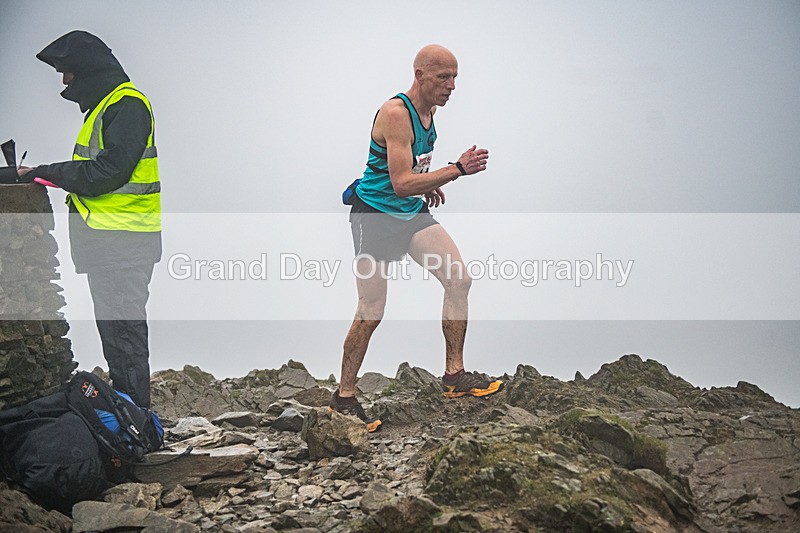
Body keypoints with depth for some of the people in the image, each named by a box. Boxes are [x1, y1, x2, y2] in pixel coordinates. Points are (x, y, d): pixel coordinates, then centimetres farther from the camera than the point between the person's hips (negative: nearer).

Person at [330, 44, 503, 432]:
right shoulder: (395, 113, -23)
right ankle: (343, 397, 10)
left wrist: (429, 185, 11)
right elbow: (401, 183, -32)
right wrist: (456, 170, -35)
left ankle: (455, 375, 2)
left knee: (459, 280, -6)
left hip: (413, 212, 8)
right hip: (375, 214, -8)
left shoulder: (428, 109, 5)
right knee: (371, 313, -4)